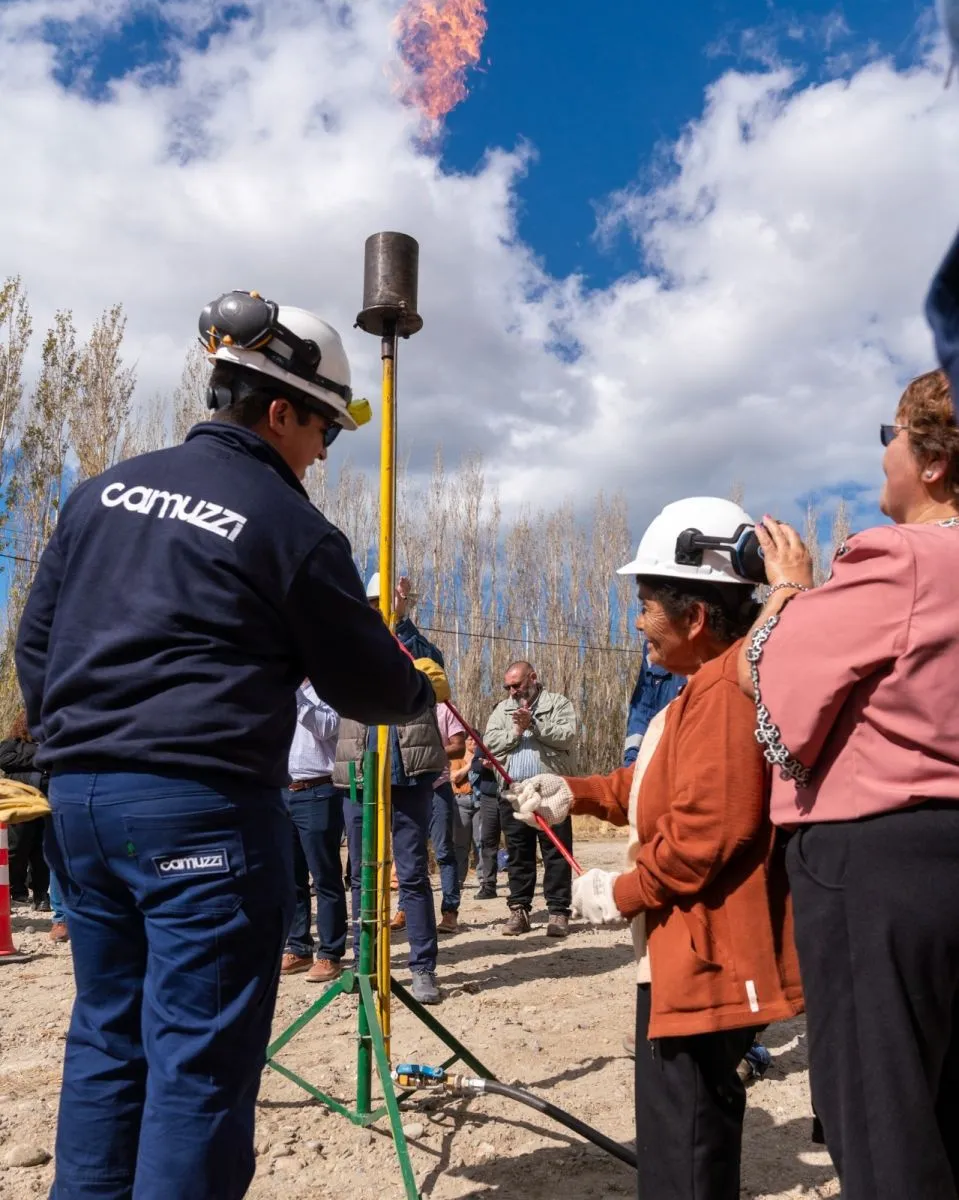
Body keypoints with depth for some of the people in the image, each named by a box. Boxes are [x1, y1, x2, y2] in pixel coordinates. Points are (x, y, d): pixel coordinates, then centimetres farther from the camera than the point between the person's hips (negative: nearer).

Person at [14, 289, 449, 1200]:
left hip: (78, 792, 8)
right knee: (200, 1055, 2)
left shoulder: (105, 490, 11)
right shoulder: (290, 526, -8)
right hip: (203, 805, -7)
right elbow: (364, 684, -1)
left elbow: (34, 639, 15)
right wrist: (423, 690, 19)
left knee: (107, 1032, 18)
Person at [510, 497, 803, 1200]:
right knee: (684, 1133, 24)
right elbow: (660, 785, 22)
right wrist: (575, 793, 11)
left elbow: (708, 828, -28)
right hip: (690, 956, 11)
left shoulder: (726, 688, -21)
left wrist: (621, 893, -15)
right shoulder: (709, 685, 15)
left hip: (705, 961, -11)